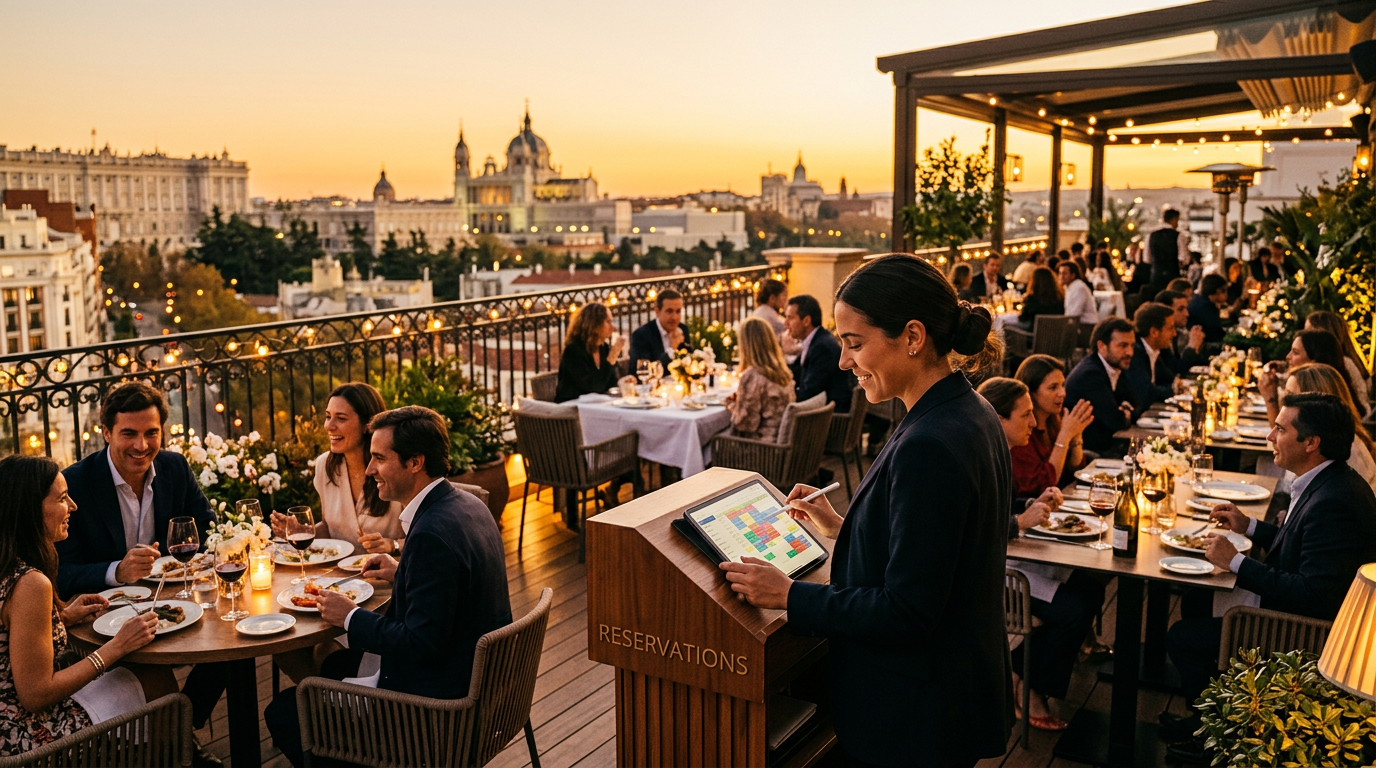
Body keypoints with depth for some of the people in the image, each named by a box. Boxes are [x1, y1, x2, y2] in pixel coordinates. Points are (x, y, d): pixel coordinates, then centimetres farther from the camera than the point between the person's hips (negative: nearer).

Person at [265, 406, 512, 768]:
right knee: (332, 664, 26)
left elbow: (420, 643, -26)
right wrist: (403, 573, 9)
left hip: (435, 698, -10)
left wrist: (350, 618, -14)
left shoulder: (432, 534, -28)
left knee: (282, 712, 0)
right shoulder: (467, 505, 2)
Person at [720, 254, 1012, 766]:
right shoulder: (971, 415, 2)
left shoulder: (928, 446, -30)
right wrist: (844, 529, 13)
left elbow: (905, 611, -26)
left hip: (916, 716, -9)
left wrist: (788, 596, -18)